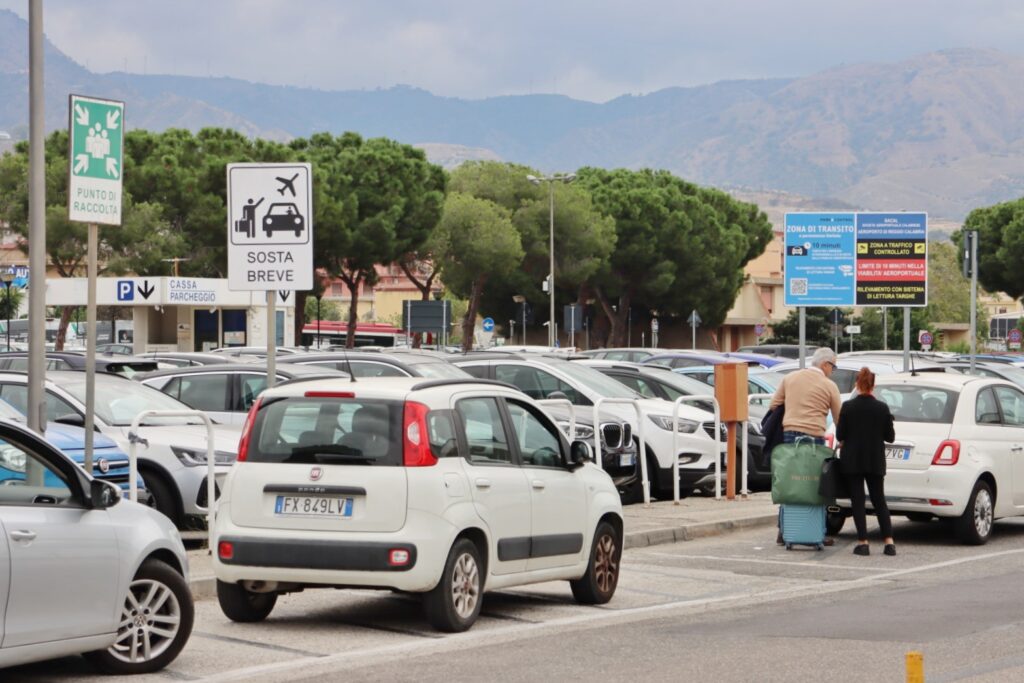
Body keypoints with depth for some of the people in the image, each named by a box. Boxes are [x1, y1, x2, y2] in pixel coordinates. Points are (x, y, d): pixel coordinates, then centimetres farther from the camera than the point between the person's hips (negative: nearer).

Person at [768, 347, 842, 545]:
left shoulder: (789, 378, 11)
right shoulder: (829, 386, 1)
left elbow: (773, 406, 11)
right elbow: (839, 419, 6)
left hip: (789, 436, 4)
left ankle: (784, 533, 9)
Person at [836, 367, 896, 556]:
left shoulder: (848, 407, -10)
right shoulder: (882, 408, -4)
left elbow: (840, 435, -6)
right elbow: (890, 436, 2)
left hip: (852, 460, -2)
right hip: (875, 461, 2)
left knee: (857, 500, 3)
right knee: (879, 500, 11)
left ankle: (863, 542, -3)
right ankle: (889, 542, 2)